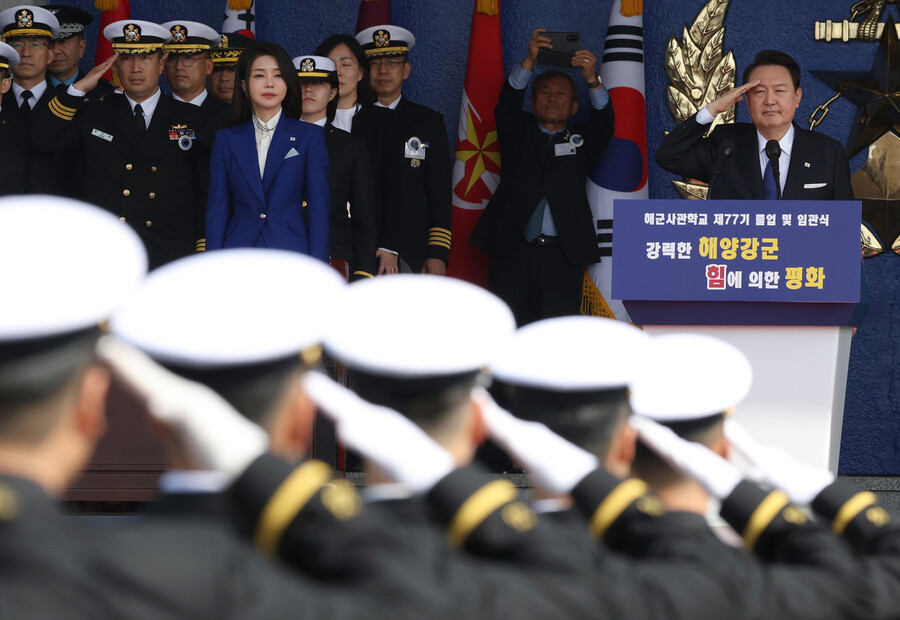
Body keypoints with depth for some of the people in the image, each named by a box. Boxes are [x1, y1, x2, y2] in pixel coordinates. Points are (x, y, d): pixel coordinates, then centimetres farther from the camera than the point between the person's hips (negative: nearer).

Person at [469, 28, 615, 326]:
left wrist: (592, 79, -21)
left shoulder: (581, 139, 18)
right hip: (513, 255, 0)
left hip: (563, 256, 0)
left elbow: (604, 121, -1)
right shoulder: (518, 134, 18)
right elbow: (507, 104, -1)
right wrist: (530, 61, -18)